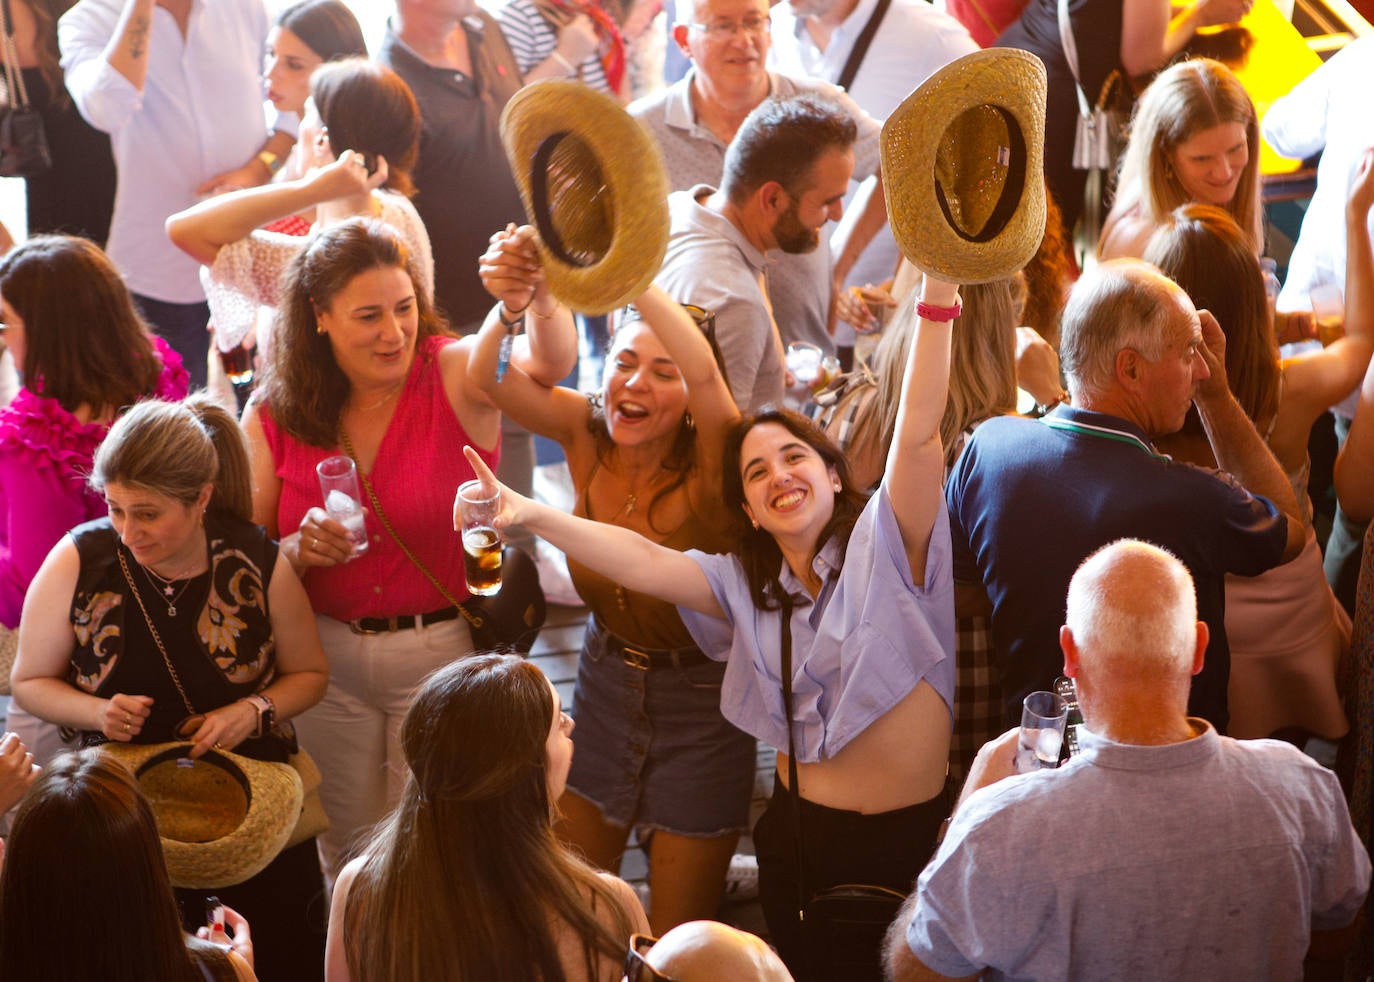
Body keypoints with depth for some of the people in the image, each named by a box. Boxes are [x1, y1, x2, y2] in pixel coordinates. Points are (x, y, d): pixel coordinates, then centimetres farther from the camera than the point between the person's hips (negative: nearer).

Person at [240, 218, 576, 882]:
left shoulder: (454, 374, -12)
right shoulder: (274, 414, -4)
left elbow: (547, 363, -34)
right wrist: (301, 550, -20)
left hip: (443, 652, -3)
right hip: (327, 658, 3)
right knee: (347, 855, 20)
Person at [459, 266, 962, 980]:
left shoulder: (882, 546, -5)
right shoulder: (744, 585, 8)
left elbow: (917, 437, -18)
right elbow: (644, 563, -6)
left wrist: (935, 300, -29)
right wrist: (532, 515, -20)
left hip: (914, 840, -4)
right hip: (801, 839, 4)